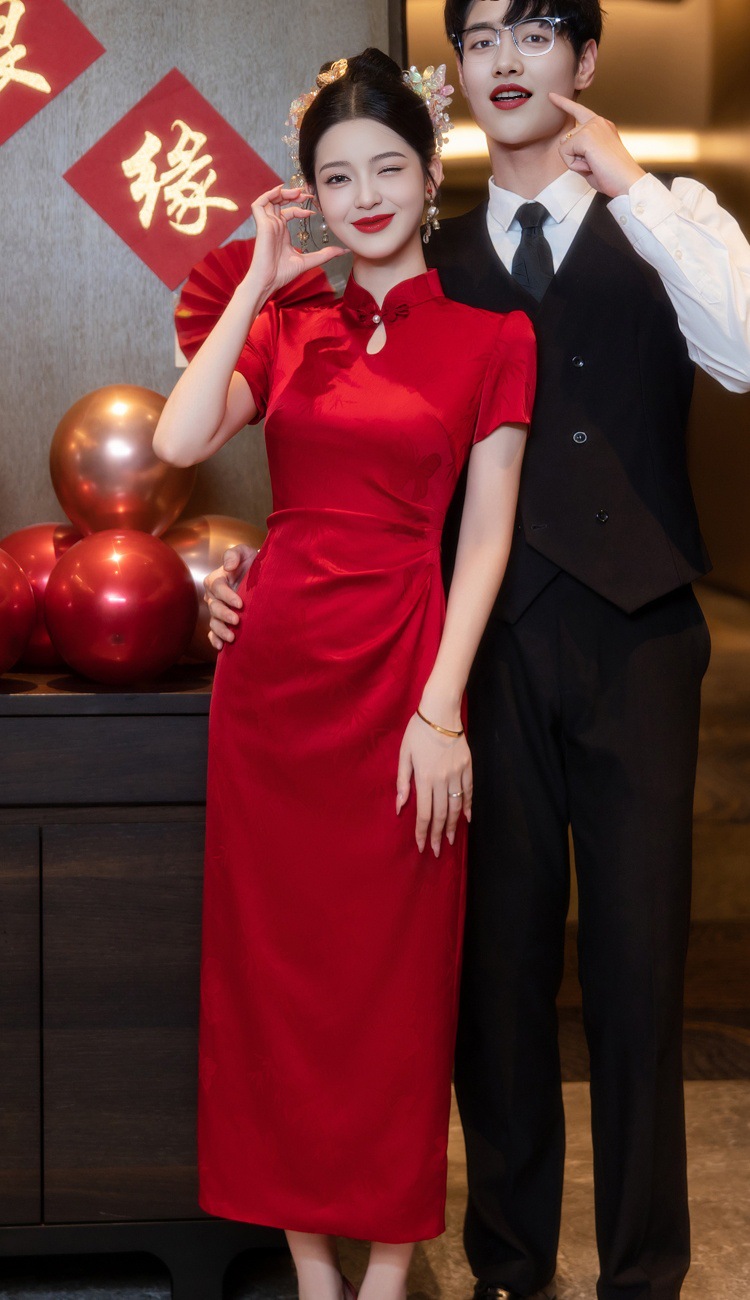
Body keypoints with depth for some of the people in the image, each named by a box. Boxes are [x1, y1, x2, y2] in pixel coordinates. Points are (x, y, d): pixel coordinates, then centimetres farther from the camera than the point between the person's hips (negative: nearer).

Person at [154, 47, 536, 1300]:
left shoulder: (491, 337, 2)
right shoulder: (284, 326, 11)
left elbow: (486, 536, -3)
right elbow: (178, 440, -6)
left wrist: (442, 709, -11)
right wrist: (261, 280, -2)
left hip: (398, 678, -3)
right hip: (273, 673, 3)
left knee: (397, 973, 3)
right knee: (274, 965, 6)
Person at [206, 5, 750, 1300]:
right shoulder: (433, 262, 11)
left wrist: (627, 184, -15)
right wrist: (256, 558, 0)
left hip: (631, 634, -2)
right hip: (486, 643, 2)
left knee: (637, 959, 4)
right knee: (496, 956, 8)